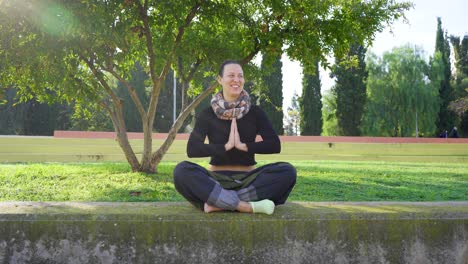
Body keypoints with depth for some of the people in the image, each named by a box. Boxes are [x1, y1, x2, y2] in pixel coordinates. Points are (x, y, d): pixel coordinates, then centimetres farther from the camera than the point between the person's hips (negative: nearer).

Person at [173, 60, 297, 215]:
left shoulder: (255, 112, 5)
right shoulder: (208, 114, 2)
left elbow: (275, 145, -5)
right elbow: (192, 149, -9)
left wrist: (244, 146, -16)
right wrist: (225, 146, -17)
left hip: (247, 180, 1)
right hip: (217, 180, -1)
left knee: (287, 171, -26)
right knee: (182, 170, -30)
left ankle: (218, 202, -30)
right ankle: (247, 206, -35)